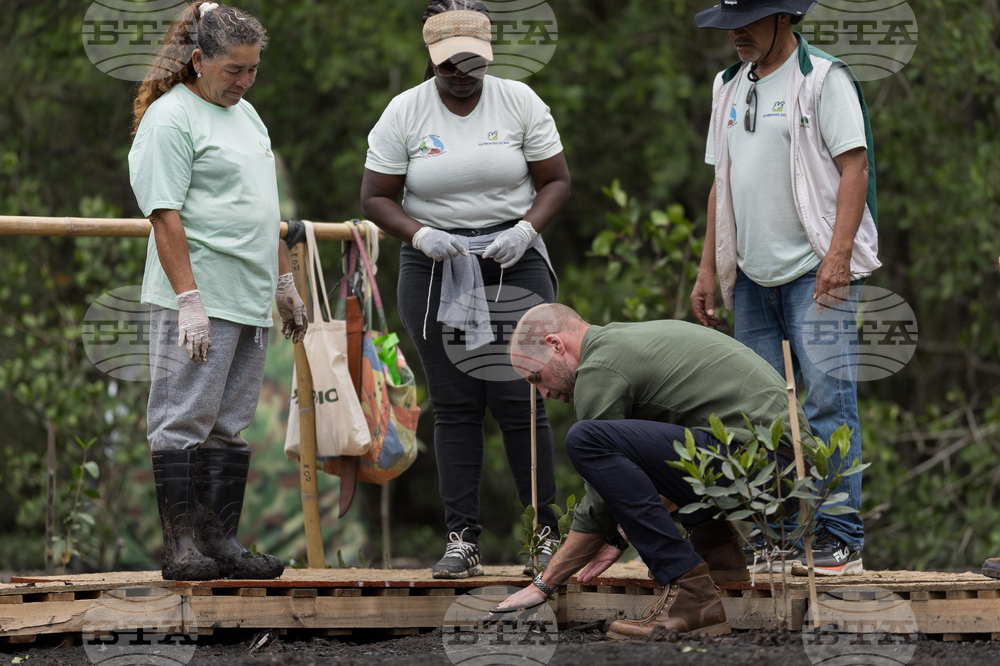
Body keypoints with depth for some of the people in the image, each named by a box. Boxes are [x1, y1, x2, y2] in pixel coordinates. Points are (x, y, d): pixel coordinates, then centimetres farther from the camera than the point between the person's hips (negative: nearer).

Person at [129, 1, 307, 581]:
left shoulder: (245, 113, 18)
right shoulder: (170, 119, -8)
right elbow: (166, 217, -14)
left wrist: (285, 283, 24)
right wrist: (189, 301, -20)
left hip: (250, 302, 8)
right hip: (197, 300, -8)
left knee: (229, 424, 9)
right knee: (184, 421, -6)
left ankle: (222, 540, 12)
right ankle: (181, 546, -5)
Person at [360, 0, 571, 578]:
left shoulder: (519, 102, 0)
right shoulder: (404, 113, -1)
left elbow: (557, 181, 5)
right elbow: (375, 198, 2)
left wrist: (527, 229, -13)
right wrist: (419, 234, -15)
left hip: (513, 265, -1)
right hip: (434, 270, 1)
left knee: (520, 400, -5)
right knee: (454, 405, 2)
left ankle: (545, 533, 2)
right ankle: (463, 538, 4)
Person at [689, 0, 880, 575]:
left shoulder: (824, 78, -4)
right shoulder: (730, 87, 17)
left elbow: (854, 166, -10)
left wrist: (838, 254, -20)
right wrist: (707, 270, 17)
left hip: (816, 272, -7)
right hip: (752, 278, 7)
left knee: (829, 399, -12)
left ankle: (841, 540, -10)